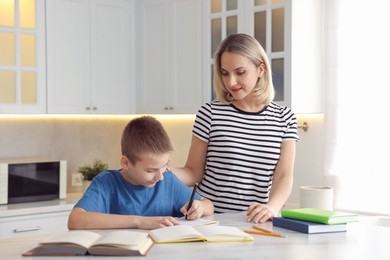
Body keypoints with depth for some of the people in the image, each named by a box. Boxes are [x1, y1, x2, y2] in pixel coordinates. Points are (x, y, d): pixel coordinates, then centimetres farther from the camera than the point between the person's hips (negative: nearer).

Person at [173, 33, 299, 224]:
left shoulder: (284, 118, 7)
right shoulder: (210, 113, 2)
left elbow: (284, 175, -1)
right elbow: (195, 172, 6)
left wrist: (272, 207, -20)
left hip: (256, 222, 1)